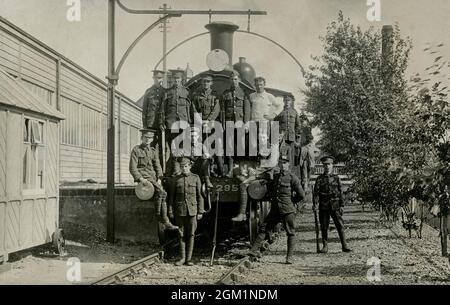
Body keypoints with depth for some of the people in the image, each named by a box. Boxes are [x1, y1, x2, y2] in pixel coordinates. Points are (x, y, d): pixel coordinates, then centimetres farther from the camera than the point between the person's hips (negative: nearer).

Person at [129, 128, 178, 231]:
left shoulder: (153, 151, 17)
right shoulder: (136, 150, 1)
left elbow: (158, 167, 14)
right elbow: (132, 168, -5)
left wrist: (159, 179, -4)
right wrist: (141, 179, -18)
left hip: (153, 177, 5)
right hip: (142, 177, -5)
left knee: (163, 194, -15)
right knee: (160, 191, -27)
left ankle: (166, 222, -16)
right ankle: (158, 216, -20)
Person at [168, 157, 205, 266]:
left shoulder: (196, 178, 3)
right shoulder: (176, 179, 6)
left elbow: (199, 196, 3)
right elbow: (172, 196, 10)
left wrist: (200, 212, -1)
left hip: (192, 210, -1)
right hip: (180, 211, 1)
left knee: (191, 234, 1)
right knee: (181, 234, 5)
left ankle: (189, 258, 7)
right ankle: (182, 258, 12)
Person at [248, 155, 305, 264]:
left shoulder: (292, 178, -5)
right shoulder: (275, 177, 13)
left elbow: (301, 195, -5)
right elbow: (269, 188, 34)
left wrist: (291, 201, 5)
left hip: (288, 210, -5)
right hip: (275, 209, 5)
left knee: (290, 233, 0)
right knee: (263, 228, -1)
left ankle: (289, 257, 6)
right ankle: (254, 251, 1)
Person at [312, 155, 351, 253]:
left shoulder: (336, 178, 8)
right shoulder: (320, 179, 6)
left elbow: (340, 192, 8)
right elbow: (316, 192, -1)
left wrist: (342, 205, 1)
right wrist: (315, 204, -14)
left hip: (335, 205, 0)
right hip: (323, 206, 0)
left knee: (340, 225, -4)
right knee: (324, 227, 4)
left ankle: (344, 246, -2)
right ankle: (325, 246, 12)